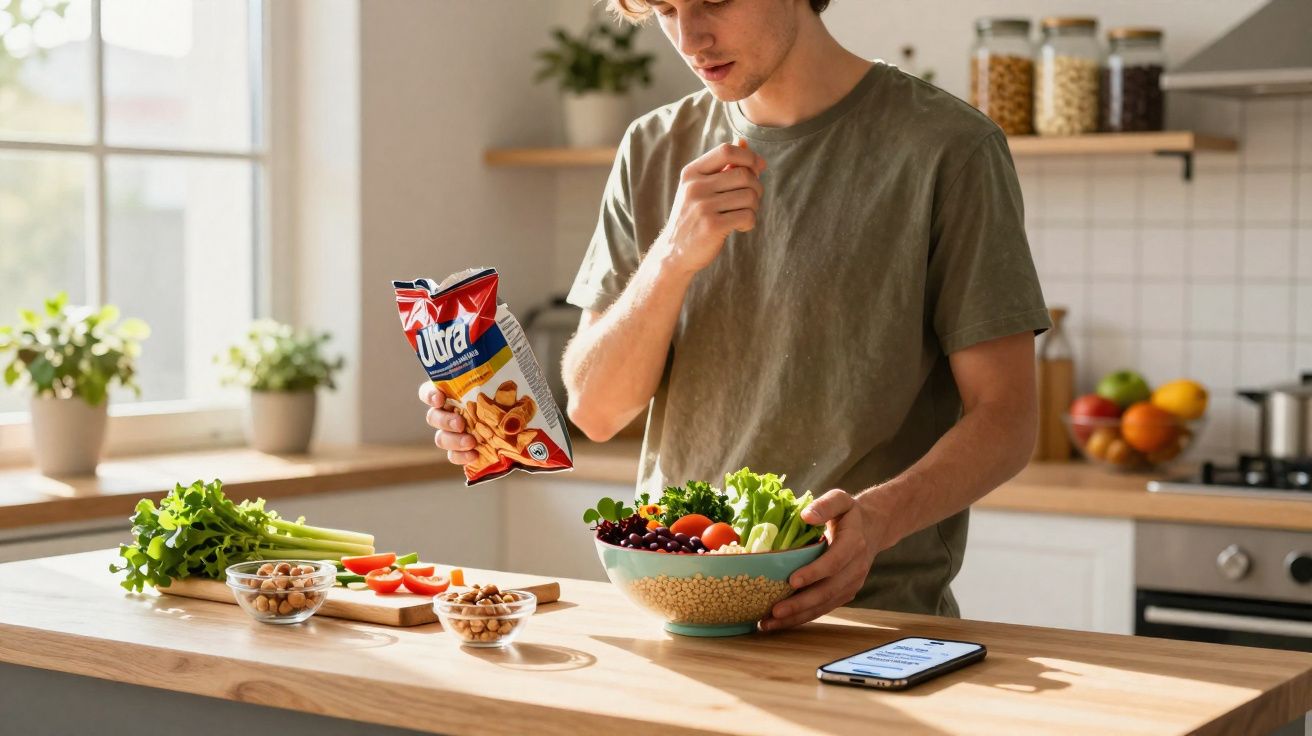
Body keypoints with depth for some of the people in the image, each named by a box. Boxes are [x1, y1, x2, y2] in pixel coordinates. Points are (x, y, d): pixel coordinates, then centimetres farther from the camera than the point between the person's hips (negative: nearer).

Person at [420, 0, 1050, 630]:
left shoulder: (945, 147, -4)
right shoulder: (653, 151, 10)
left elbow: (1004, 419, -5)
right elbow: (595, 410, 6)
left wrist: (878, 517, -24)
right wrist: (674, 256, -11)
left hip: (872, 615, -3)